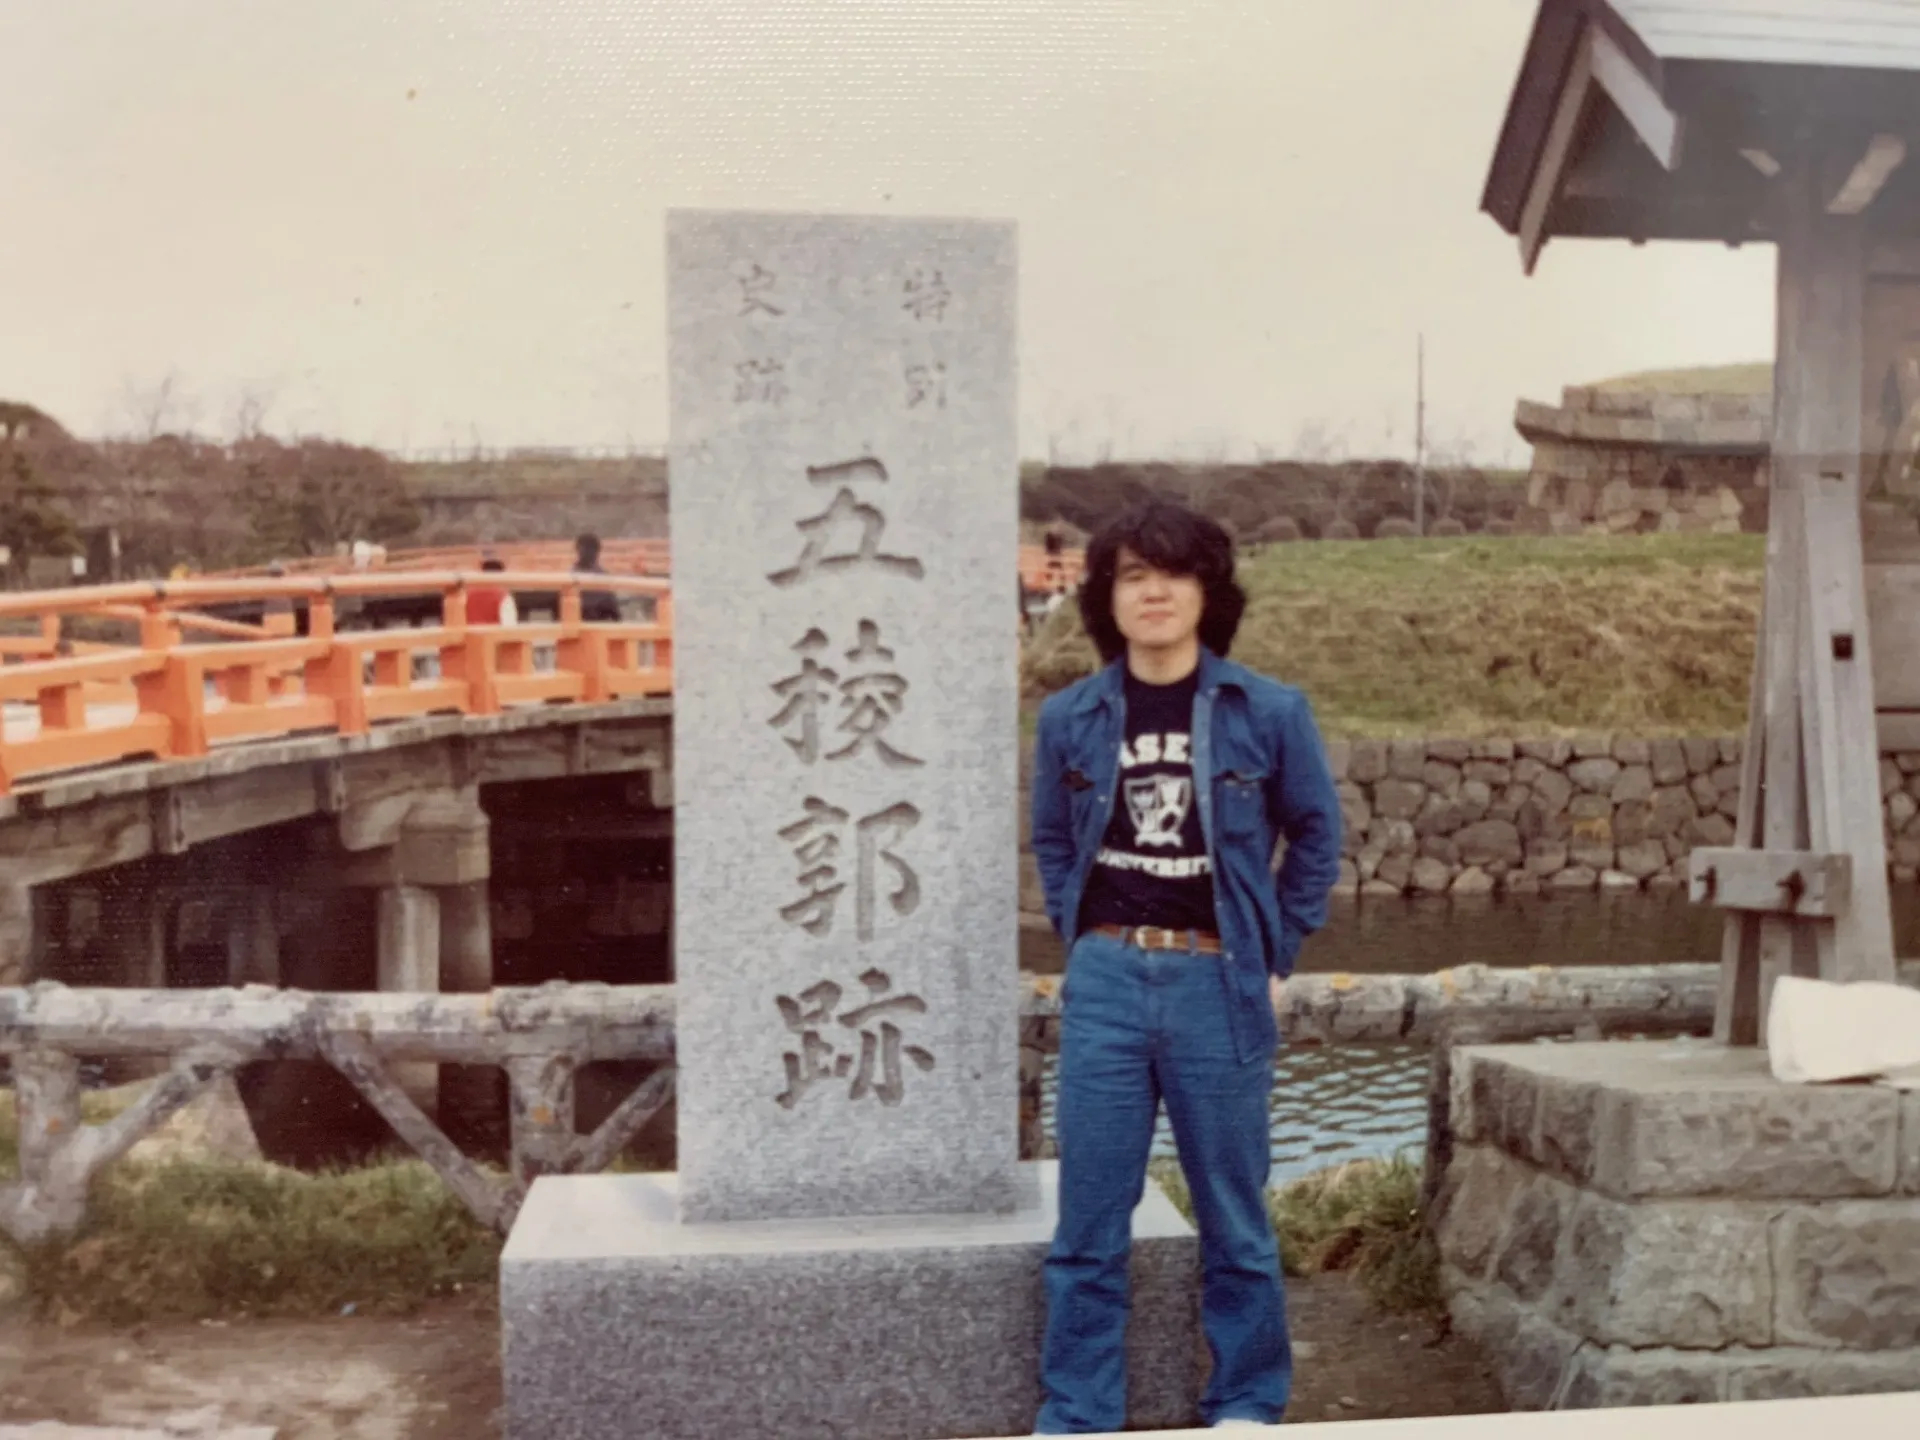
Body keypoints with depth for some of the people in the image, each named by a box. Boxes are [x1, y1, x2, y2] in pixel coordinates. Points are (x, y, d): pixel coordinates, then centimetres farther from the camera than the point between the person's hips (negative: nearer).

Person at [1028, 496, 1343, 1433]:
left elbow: (1316, 835, 8)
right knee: (1089, 1220, 6)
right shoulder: (1070, 718, 1)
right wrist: (1083, 942, 6)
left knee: (1233, 1217, 10)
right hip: (1104, 983, 1)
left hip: (1218, 985, -1)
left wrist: (1273, 953, 4)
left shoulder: (1270, 712, -4)